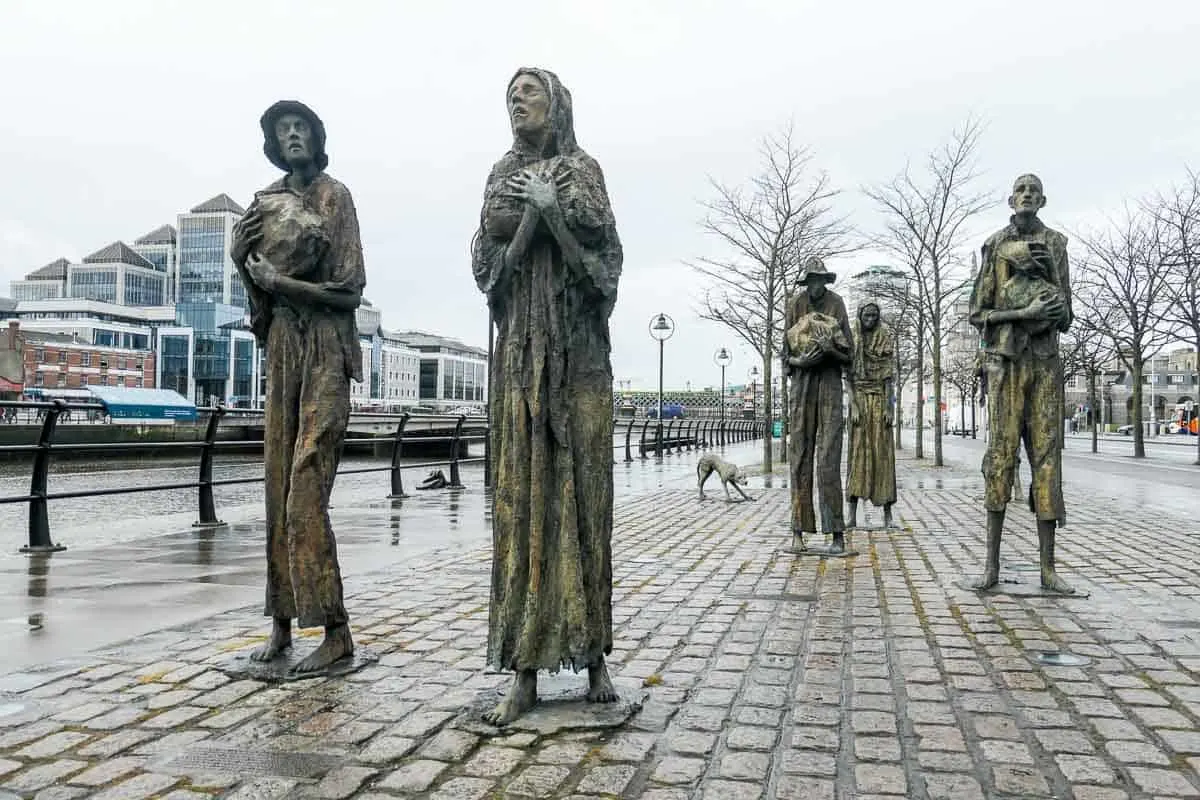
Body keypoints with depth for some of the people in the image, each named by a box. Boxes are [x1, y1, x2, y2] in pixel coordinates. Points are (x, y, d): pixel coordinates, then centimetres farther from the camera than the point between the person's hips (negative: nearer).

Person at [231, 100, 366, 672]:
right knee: (278, 482, 4)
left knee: (306, 488, -12)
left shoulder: (335, 195, 0)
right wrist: (243, 250, -3)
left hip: (324, 346, -6)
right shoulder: (265, 200, 16)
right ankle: (282, 621, 12)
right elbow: (246, 265, 18)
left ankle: (335, 630, -6)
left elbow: (349, 287, -6)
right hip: (281, 344, 6)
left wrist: (274, 280, -8)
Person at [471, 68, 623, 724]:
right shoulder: (502, 176, 18)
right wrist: (533, 212, -8)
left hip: (576, 347, -2)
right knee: (522, 494, -3)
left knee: (580, 487, -2)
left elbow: (604, 249, -6)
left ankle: (593, 653, 9)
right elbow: (488, 261, 4)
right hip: (519, 349, 3)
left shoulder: (581, 170, 8)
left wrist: (552, 204, -12)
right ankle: (525, 669, 1)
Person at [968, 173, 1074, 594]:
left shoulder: (1055, 243, 12)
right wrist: (1025, 313, -14)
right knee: (1001, 453, -7)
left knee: (1046, 456, -2)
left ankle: (1048, 567, 1)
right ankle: (992, 563, -3)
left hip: (1046, 360, 2)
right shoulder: (994, 245, 7)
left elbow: (1063, 316, 10)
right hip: (1004, 359, -2)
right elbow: (979, 314, 2)